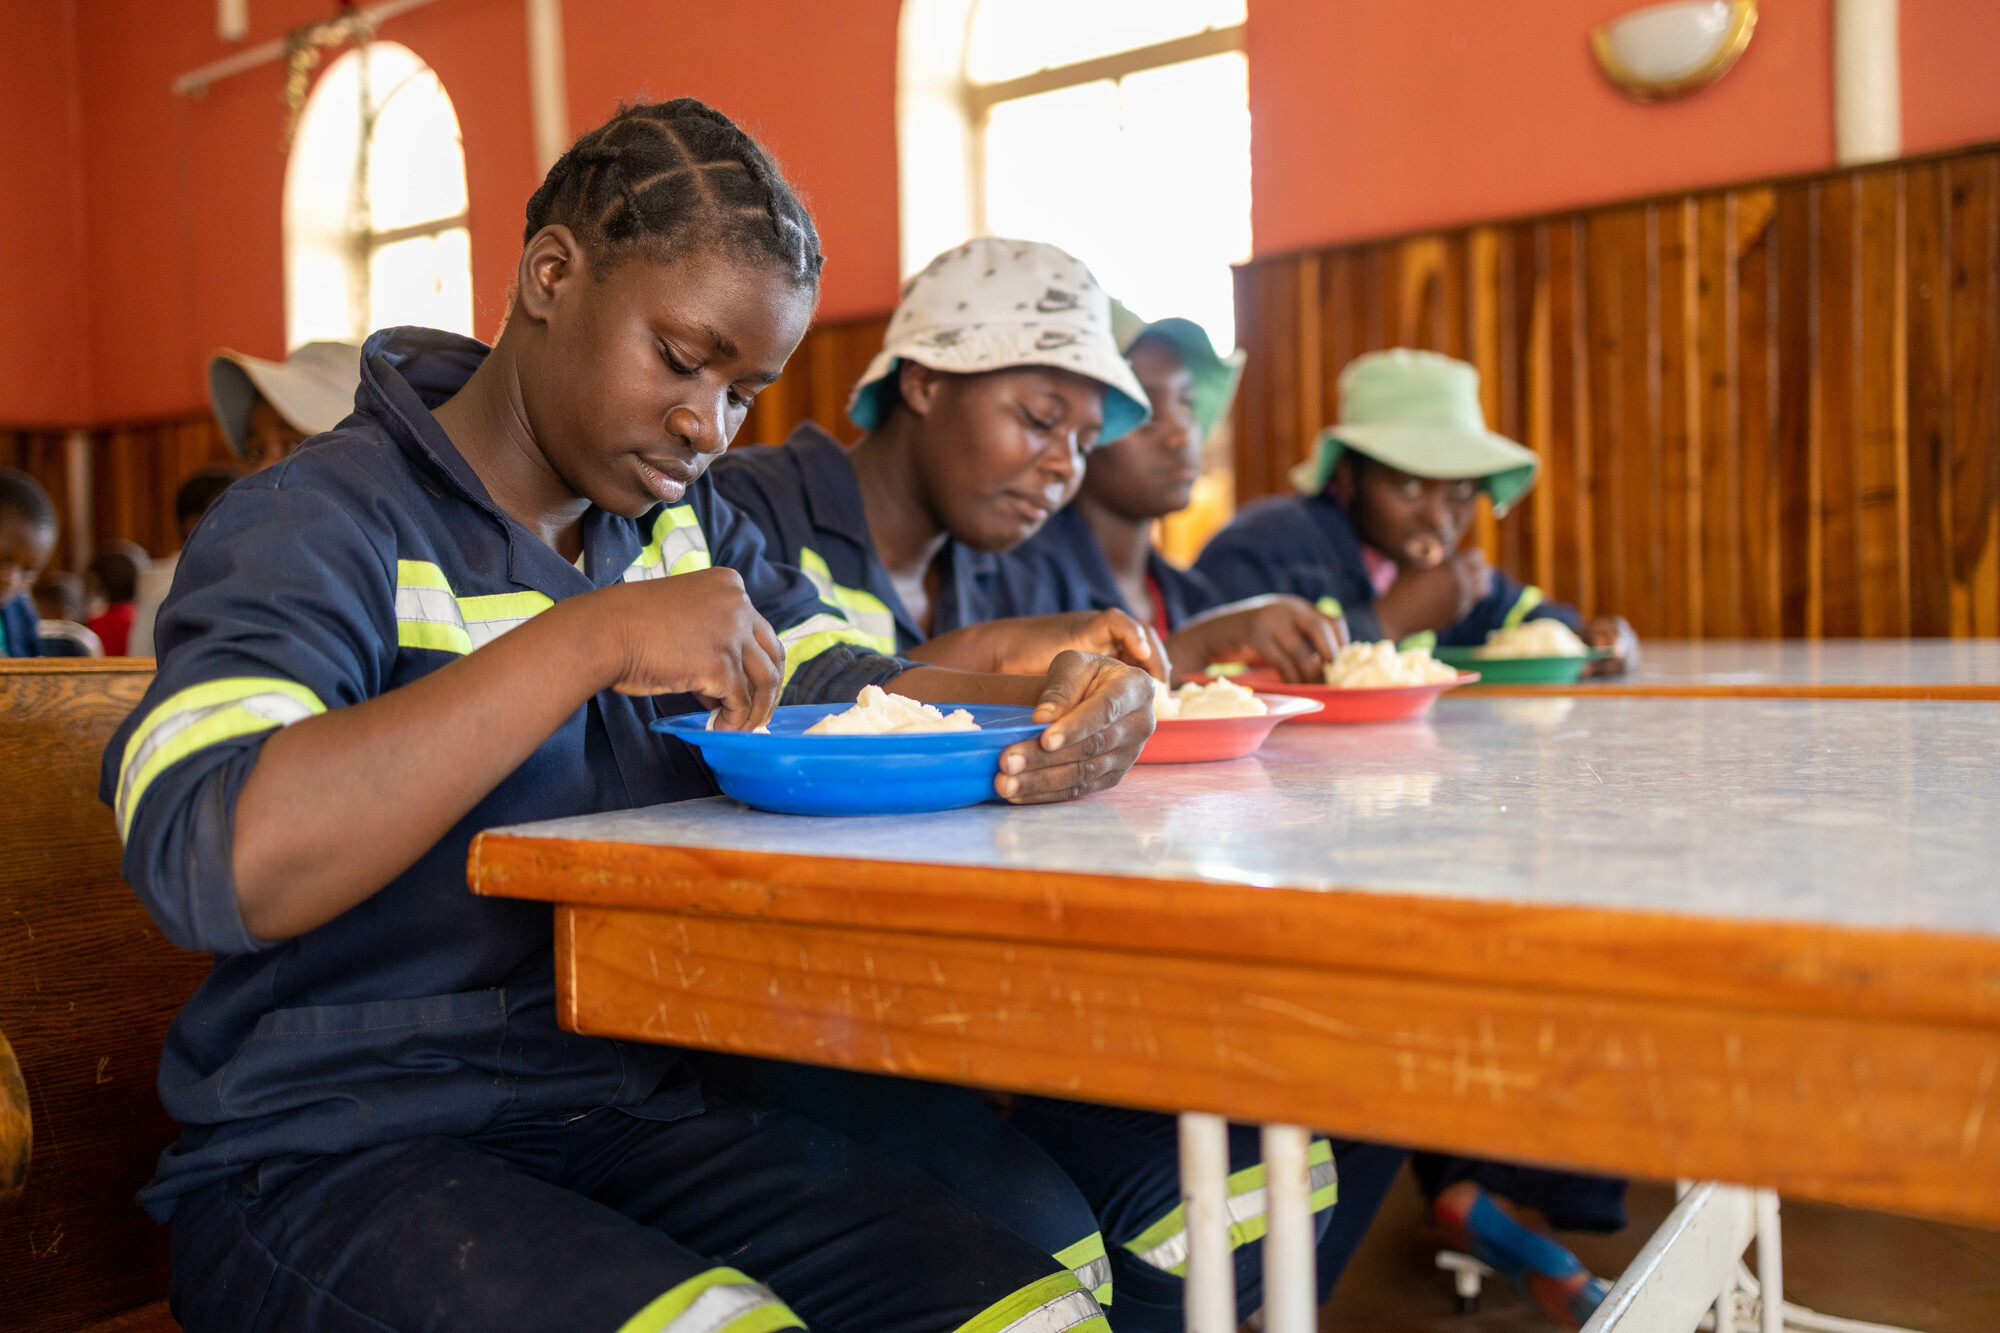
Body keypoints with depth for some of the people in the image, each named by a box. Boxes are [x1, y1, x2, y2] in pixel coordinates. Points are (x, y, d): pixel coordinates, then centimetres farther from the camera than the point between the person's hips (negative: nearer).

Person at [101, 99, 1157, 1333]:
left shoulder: (689, 528, 13)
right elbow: (209, 862, -25)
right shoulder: (319, 524, -9)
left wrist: (1056, 709, -17)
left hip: (639, 1114, 6)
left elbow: (855, 694, 4)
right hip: (334, 1161, -5)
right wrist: (590, 639, -28)